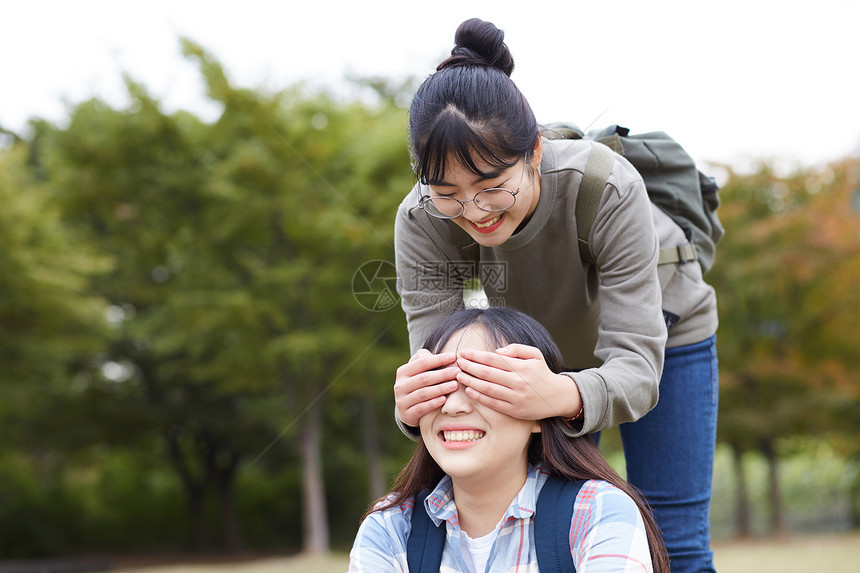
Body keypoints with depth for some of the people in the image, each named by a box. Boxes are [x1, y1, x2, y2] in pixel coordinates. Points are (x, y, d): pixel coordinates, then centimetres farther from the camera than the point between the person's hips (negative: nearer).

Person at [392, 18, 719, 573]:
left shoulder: (609, 189, -40)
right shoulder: (421, 222, -31)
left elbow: (637, 367, -42)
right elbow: (436, 357, -32)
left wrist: (561, 396, -65)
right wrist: (413, 406, -56)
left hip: (661, 328, -2)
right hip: (551, 348, 2)